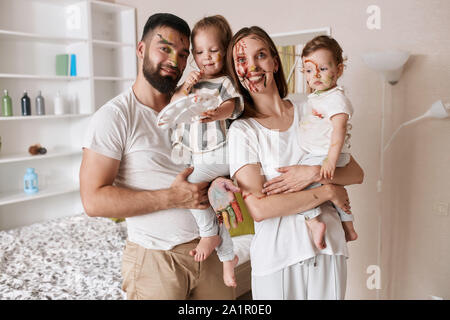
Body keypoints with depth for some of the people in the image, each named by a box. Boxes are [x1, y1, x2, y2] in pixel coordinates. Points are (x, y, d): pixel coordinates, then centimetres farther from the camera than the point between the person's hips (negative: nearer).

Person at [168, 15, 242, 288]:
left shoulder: (226, 81, -1)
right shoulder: (193, 82, 17)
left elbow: (231, 106, -20)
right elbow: (172, 106, 10)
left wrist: (215, 113, -41)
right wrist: (185, 88, -7)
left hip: (219, 153, -6)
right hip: (198, 156, 7)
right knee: (213, 208, 10)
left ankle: (210, 234, -6)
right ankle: (228, 255, 26)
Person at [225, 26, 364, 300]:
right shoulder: (242, 130, -6)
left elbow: (357, 174, 3)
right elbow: (259, 208, -17)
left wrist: (314, 173, -15)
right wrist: (327, 191, -13)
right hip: (276, 255, -3)